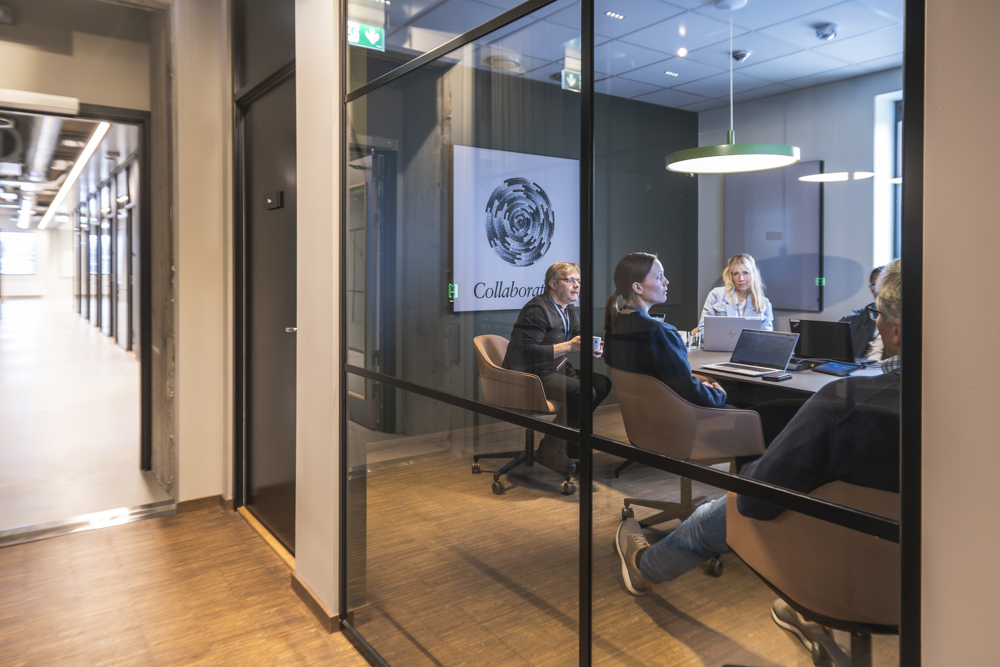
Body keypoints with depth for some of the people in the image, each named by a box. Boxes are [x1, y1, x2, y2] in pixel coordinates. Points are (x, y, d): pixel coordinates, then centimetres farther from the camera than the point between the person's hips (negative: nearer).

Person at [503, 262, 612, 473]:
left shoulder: (568, 309, 15)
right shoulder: (537, 309, -16)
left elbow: (581, 336, 15)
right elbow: (526, 351, -25)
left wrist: (593, 347, -11)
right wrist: (569, 346, -27)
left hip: (555, 370, 10)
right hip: (530, 374, -10)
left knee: (602, 383, 0)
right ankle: (551, 447, -11)